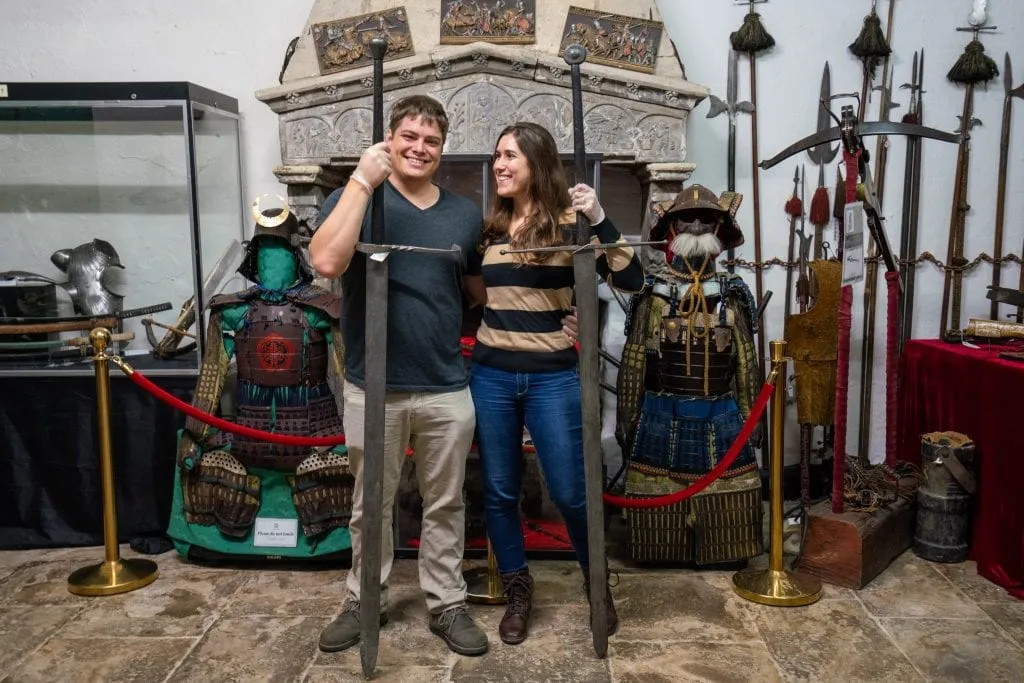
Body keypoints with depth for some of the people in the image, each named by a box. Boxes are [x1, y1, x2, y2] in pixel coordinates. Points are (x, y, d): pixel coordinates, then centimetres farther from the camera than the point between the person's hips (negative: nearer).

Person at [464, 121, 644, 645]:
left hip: (553, 377, -4)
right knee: (498, 491, 11)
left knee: (569, 493, 4)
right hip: (491, 374, 4)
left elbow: (631, 281, -15)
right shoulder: (489, 227, 8)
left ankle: (597, 583, 31)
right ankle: (518, 591, 31)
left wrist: (599, 219, -22)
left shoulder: (569, 223, -5)